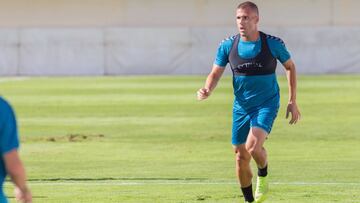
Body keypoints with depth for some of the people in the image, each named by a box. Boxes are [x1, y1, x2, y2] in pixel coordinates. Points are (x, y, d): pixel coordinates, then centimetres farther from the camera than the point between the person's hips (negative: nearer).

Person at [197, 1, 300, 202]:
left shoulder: (273, 44, -9)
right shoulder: (227, 46, -4)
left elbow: (290, 67, 6)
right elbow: (216, 74, 3)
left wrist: (293, 101, 4)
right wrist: (207, 90, -20)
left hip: (267, 105, -4)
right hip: (241, 107, 4)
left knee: (253, 146, -26)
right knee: (241, 158, 5)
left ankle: (263, 176, 6)